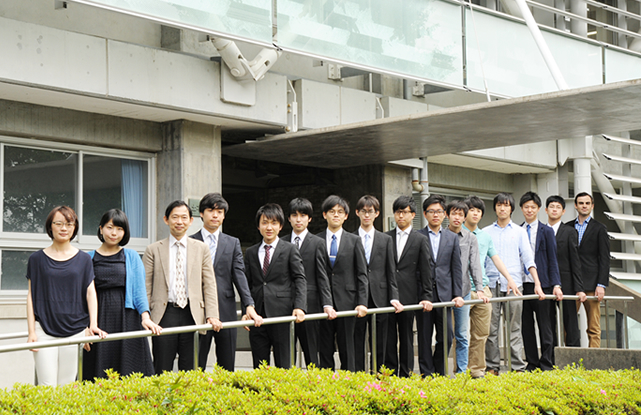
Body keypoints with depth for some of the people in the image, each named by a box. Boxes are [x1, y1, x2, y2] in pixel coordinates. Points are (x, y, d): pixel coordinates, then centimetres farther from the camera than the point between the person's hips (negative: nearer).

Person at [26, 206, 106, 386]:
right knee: (47, 386, -7)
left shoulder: (83, 259, 9)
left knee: (67, 385, 2)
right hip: (44, 330, -1)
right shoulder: (37, 259, 6)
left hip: (74, 330, 1)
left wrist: (93, 324, -7)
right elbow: (31, 295, 6)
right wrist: (31, 332, -2)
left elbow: (90, 292, 6)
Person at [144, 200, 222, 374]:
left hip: (192, 314, 1)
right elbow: (145, 287, 6)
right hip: (164, 314, -1)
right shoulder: (153, 250, 8)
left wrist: (212, 315, -3)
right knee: (162, 372, -1)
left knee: (189, 370, 4)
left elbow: (209, 284, 7)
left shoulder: (201, 249, 11)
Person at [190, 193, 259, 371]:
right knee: (196, 366, 0)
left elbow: (239, 274, 3)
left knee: (227, 367, 6)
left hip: (226, 311, 2)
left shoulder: (233, 243, 13)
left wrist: (249, 305, -11)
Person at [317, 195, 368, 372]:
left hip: (346, 301, 0)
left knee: (347, 349, 2)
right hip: (323, 303, 0)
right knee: (325, 350, 3)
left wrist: (362, 302, -6)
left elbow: (362, 274, 5)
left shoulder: (354, 241, 9)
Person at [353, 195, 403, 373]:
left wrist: (394, 298, -1)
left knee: (379, 344, 5)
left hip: (379, 298, 2)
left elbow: (391, 272, 9)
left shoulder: (386, 240, 12)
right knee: (356, 343, 1)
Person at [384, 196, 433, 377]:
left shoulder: (421, 240, 5)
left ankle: (406, 374, 12)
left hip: (408, 296, -1)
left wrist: (426, 297, -3)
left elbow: (426, 271, 3)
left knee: (406, 337, 5)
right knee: (388, 337, 3)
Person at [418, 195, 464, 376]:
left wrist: (458, 294, 2)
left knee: (446, 337, 1)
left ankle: (439, 374, 18)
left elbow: (456, 269, 10)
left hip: (444, 294, 2)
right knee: (425, 338, 2)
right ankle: (427, 374, 10)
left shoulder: (452, 238, 12)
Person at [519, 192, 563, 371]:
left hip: (542, 284, -3)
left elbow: (552, 260, 2)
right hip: (521, 284, 3)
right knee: (526, 327, 6)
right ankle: (532, 363, 13)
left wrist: (556, 285, -8)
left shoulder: (546, 231, 4)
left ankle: (546, 365, 2)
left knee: (545, 327, -1)